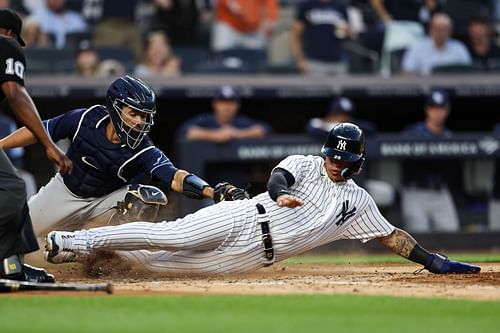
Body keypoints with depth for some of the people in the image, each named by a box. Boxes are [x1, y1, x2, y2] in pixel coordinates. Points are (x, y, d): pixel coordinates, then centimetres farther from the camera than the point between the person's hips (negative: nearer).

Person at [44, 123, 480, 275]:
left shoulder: (358, 201, 13)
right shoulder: (304, 165, 3)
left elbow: (391, 235, 13)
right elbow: (277, 178, -16)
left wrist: (433, 260, 5)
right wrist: (281, 193, -39)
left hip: (254, 257, 3)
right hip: (240, 219, -3)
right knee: (171, 238, -21)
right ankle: (85, 239, -10)